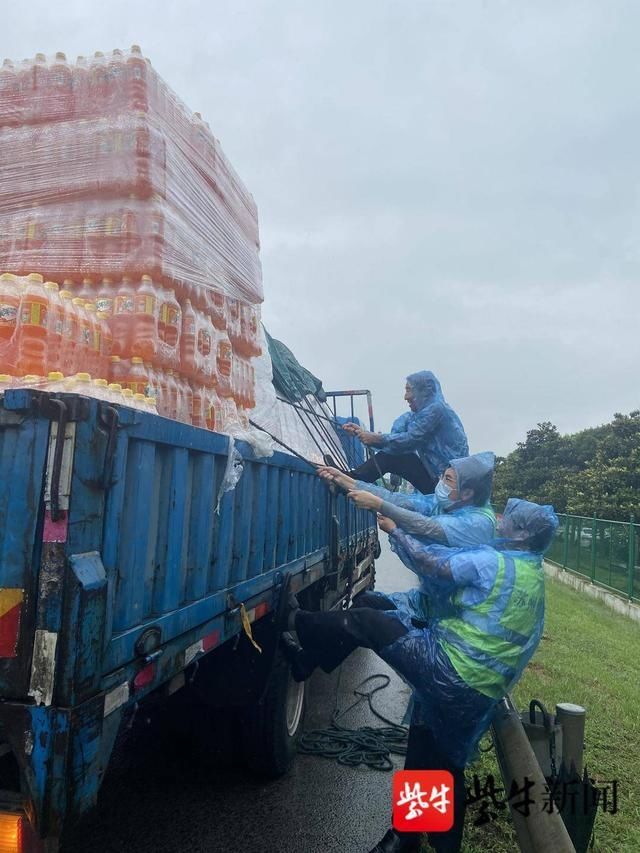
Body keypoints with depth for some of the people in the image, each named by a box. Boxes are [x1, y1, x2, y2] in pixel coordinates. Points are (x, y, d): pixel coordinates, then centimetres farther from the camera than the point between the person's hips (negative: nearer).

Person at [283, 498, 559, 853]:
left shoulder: (492, 561, -15)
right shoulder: (531, 575, 14)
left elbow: (432, 563, -13)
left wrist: (394, 530, 0)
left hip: (445, 668, -9)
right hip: (474, 692, 9)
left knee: (365, 619, -1)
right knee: (438, 765, 23)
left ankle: (296, 621, 19)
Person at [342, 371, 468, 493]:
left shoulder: (436, 408, -14)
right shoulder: (417, 413, 13)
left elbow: (410, 440, -18)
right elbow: (396, 435, 3)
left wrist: (378, 439, -13)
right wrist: (363, 433, -5)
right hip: (434, 471, 8)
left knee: (388, 458, -16)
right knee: (387, 455, -3)